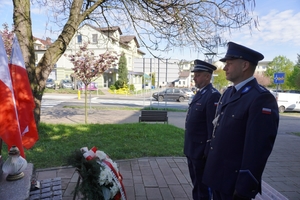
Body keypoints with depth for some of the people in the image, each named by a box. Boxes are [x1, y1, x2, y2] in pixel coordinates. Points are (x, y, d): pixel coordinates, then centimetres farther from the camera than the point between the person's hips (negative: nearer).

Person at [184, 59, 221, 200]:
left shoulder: (213, 96, -19)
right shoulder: (199, 94, 11)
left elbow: (213, 126, -22)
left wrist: (208, 152, -20)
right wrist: (188, 146, 17)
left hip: (201, 150, -9)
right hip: (191, 149, 9)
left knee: (202, 186, 9)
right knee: (196, 182, 23)